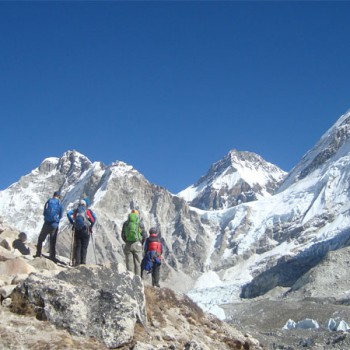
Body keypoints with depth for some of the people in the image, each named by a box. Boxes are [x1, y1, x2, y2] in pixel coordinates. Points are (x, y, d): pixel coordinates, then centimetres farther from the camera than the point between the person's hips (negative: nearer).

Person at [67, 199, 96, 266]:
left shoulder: (76, 210, 14)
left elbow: (68, 214, -2)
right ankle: (83, 262, -2)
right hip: (86, 231, -1)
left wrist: (72, 223, 5)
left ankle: (77, 262, 1)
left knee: (77, 247, 7)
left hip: (77, 230, 1)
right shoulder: (88, 211, 10)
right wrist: (91, 226, 3)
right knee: (84, 247, 3)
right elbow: (94, 217, -6)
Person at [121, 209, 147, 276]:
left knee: (129, 263, 6)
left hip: (128, 245, 2)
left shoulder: (125, 223, 6)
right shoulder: (140, 223, 0)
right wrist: (141, 243, 15)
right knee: (138, 263, 3)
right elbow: (144, 235, -1)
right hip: (137, 244, -2)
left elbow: (123, 235, 8)